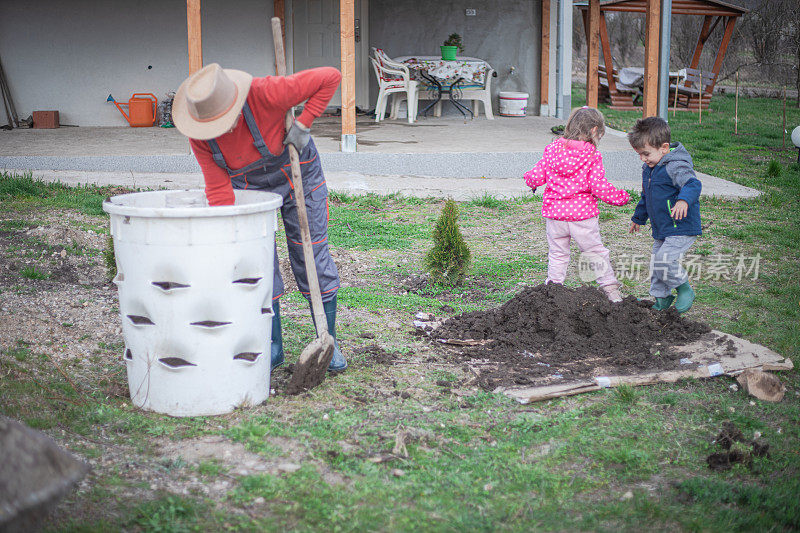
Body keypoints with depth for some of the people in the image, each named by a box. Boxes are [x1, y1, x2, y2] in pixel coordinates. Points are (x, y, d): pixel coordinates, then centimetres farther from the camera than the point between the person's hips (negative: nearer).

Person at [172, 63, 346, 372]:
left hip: (297, 174, -2)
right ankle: (273, 347, 10)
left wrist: (303, 124, -29)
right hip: (249, 187, 2)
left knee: (312, 256, 0)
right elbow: (218, 187, -17)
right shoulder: (199, 136, -24)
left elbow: (330, 77, -29)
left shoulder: (266, 94, -35)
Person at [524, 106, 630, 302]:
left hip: (554, 212, 3)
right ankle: (610, 288, 15)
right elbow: (599, 186, -12)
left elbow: (537, 176, 3)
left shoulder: (552, 148, 2)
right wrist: (621, 197, 1)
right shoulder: (592, 155, -8)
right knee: (596, 252, 11)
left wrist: (530, 179, 26)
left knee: (558, 252, 18)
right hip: (582, 213, -2)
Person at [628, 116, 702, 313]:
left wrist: (684, 200, -54)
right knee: (656, 265, 12)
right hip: (661, 230, 9)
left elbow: (693, 184, -34)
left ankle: (684, 289, 3)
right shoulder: (649, 168, 11)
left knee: (665, 260, -20)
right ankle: (662, 299, 29)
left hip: (682, 229, -9)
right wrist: (638, 217, 36)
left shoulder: (675, 167, -19)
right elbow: (646, 197, 26)